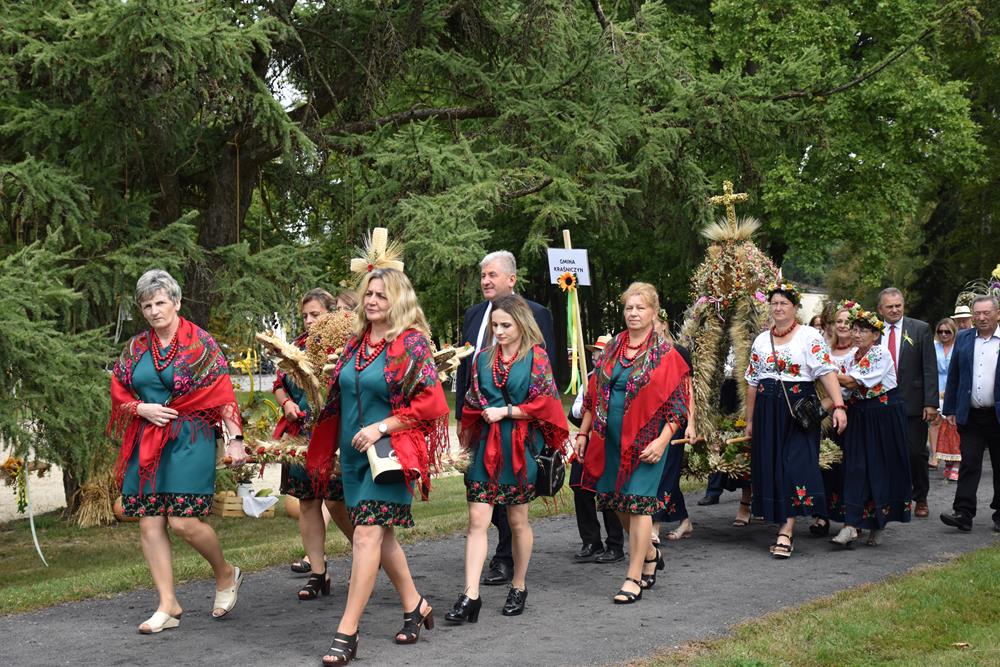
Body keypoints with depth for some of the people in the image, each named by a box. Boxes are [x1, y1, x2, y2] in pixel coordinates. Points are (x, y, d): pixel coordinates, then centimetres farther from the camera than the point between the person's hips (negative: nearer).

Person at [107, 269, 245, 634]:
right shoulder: (136, 348, 11)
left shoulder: (200, 343, -2)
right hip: (147, 444, 5)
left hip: (190, 439, -5)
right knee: (149, 523, 0)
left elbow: (222, 395, -6)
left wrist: (234, 438, -13)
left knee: (183, 521, -12)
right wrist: (143, 408, -6)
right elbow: (119, 392, 14)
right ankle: (168, 606, 9)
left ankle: (226, 574, 15)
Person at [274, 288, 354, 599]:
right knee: (308, 503, 7)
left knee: (336, 502, -4)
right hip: (301, 436, 6)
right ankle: (317, 573, 14)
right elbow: (279, 383, 19)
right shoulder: (299, 345, 11)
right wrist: (286, 403, 0)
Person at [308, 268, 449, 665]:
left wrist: (381, 427, -17)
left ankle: (347, 633, -11)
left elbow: (429, 404, -13)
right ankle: (415, 606, 32)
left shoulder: (411, 343, -9)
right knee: (381, 533, 14)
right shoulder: (356, 343, 11)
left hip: (391, 451, -7)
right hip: (354, 453, 7)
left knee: (368, 532, -13)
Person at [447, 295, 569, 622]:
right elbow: (473, 404, 14)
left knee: (518, 520, 8)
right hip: (486, 447, 3)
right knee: (478, 519, -5)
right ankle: (470, 596, -8)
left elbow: (543, 404, -8)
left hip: (521, 447, -3)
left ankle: (518, 586, 25)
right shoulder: (484, 358, 9)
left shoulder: (536, 357, -2)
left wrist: (504, 412, -10)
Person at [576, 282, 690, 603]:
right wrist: (583, 432, 11)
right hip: (610, 439, 6)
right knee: (617, 502, 12)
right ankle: (650, 554, 35)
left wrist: (662, 441, -18)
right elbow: (594, 392, 14)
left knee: (637, 503, -5)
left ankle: (634, 578, 3)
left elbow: (677, 404, -8)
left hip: (644, 441, -6)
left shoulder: (665, 354, -6)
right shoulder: (613, 348, 9)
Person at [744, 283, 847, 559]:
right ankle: (783, 529, 14)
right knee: (771, 468, 4)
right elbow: (752, 381, 15)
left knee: (794, 466, -11)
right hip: (768, 410, 5)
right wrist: (750, 420, 14)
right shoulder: (761, 340, 12)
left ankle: (786, 531, -14)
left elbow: (827, 372, -10)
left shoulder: (810, 336, -2)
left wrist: (838, 406, -21)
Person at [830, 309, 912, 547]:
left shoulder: (881, 354, -11)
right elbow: (850, 388, 10)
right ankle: (851, 524, -9)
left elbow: (854, 382, -16)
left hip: (885, 416, -5)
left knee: (881, 469, 1)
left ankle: (877, 525, 14)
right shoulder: (853, 357, 10)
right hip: (859, 417, 6)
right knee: (856, 467, -5)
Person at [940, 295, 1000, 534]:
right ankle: (963, 513, -6)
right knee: (969, 463, -3)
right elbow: (953, 376, 10)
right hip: (970, 415, 2)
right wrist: (950, 409, 6)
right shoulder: (963, 339, 8)